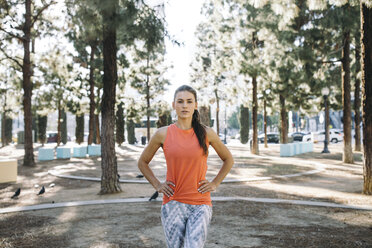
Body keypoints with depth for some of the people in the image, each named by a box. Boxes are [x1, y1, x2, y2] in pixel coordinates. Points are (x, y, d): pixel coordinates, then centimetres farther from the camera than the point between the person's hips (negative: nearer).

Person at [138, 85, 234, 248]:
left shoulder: (206, 133, 0)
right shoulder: (163, 134, -1)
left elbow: (228, 159, 16)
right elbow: (142, 162, 14)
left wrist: (215, 184, 6)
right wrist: (157, 185, 4)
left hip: (200, 204, 0)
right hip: (173, 203, 0)